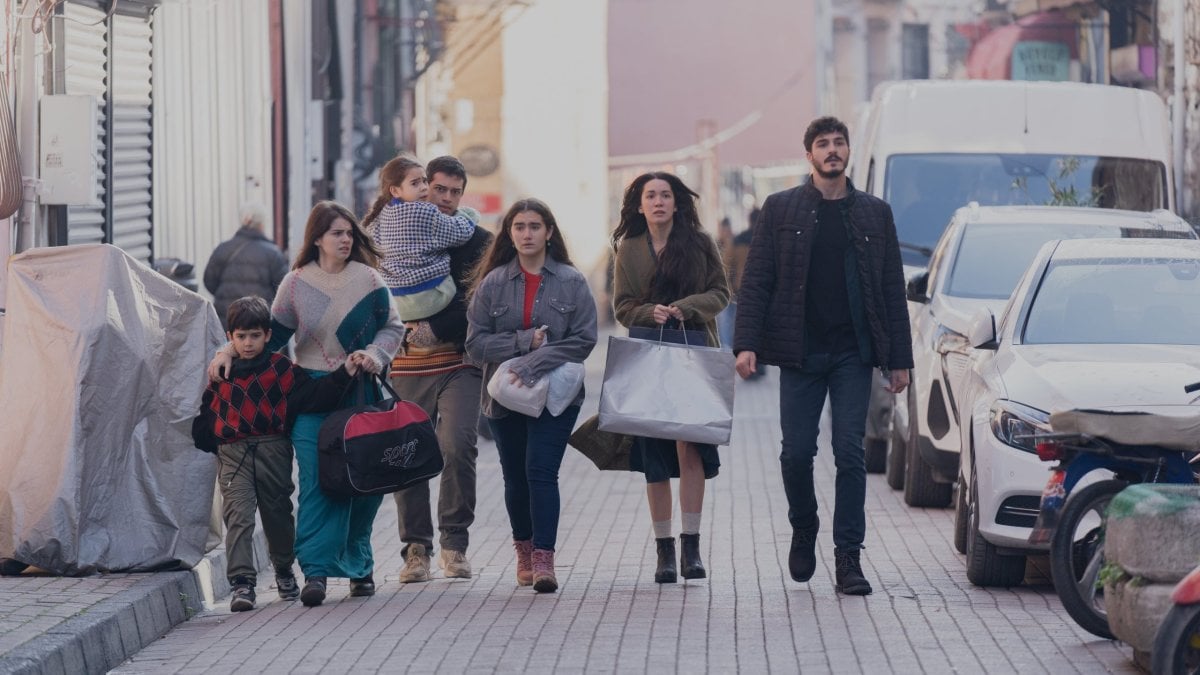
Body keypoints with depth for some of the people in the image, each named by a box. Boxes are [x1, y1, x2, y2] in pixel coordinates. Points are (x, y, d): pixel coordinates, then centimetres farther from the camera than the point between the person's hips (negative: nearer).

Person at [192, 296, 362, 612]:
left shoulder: (282, 370, 4)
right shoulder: (220, 375, 8)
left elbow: (314, 395, -1)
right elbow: (205, 417, 13)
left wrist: (344, 373, -11)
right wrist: (212, 444, -1)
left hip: (273, 452, 0)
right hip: (233, 455, 0)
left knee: (278, 514, 14)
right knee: (238, 517, -12)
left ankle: (284, 569, 37)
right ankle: (241, 581, -17)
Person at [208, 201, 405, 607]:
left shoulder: (368, 280, 4)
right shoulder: (296, 283, 4)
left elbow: (393, 328, 9)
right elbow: (273, 333, 9)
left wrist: (374, 355, -10)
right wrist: (229, 353, -1)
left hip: (359, 393, 1)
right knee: (316, 481, -11)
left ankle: (358, 564, 20)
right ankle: (316, 570, -15)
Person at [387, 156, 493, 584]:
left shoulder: (478, 242, 6)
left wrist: (437, 330, -11)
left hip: (458, 364, -2)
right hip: (407, 367, 2)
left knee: (457, 446, -17)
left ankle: (455, 543, -6)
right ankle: (416, 547, 8)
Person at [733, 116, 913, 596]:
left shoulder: (874, 213, 9)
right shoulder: (781, 210, 5)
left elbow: (893, 290, 10)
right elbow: (756, 282, 2)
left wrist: (899, 358, 5)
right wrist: (747, 343, -10)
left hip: (853, 355, 0)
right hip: (800, 353, 0)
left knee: (850, 452, -5)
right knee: (797, 452, -1)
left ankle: (848, 557, -2)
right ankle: (803, 532, 25)